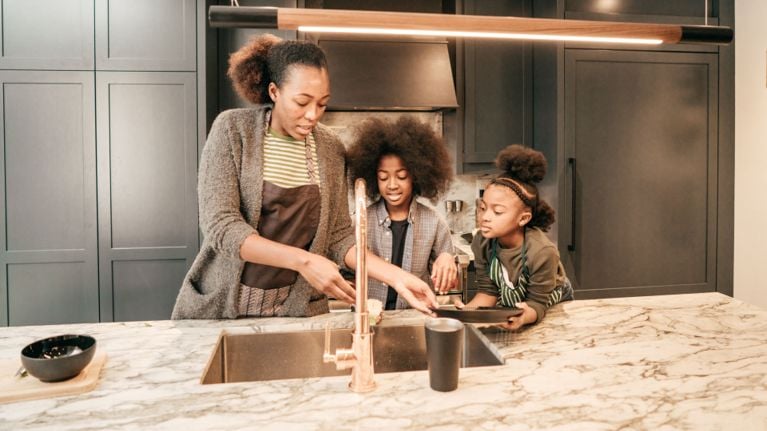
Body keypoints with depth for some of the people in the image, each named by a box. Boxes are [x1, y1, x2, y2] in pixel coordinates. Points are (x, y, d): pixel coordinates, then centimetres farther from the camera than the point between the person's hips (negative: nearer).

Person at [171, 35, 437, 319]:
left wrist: (396, 276, -14)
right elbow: (220, 226, -18)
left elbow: (338, 236, 0)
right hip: (222, 306, -2)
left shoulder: (330, 149, -2)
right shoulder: (232, 129, -11)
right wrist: (303, 260, -29)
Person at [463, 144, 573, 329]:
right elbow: (487, 291, -13)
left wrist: (524, 316, -47)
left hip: (551, 309, -2)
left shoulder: (541, 253, -31)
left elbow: (537, 304, -25)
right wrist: (465, 311, -32)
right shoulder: (482, 242, -20)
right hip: (508, 308, 2)